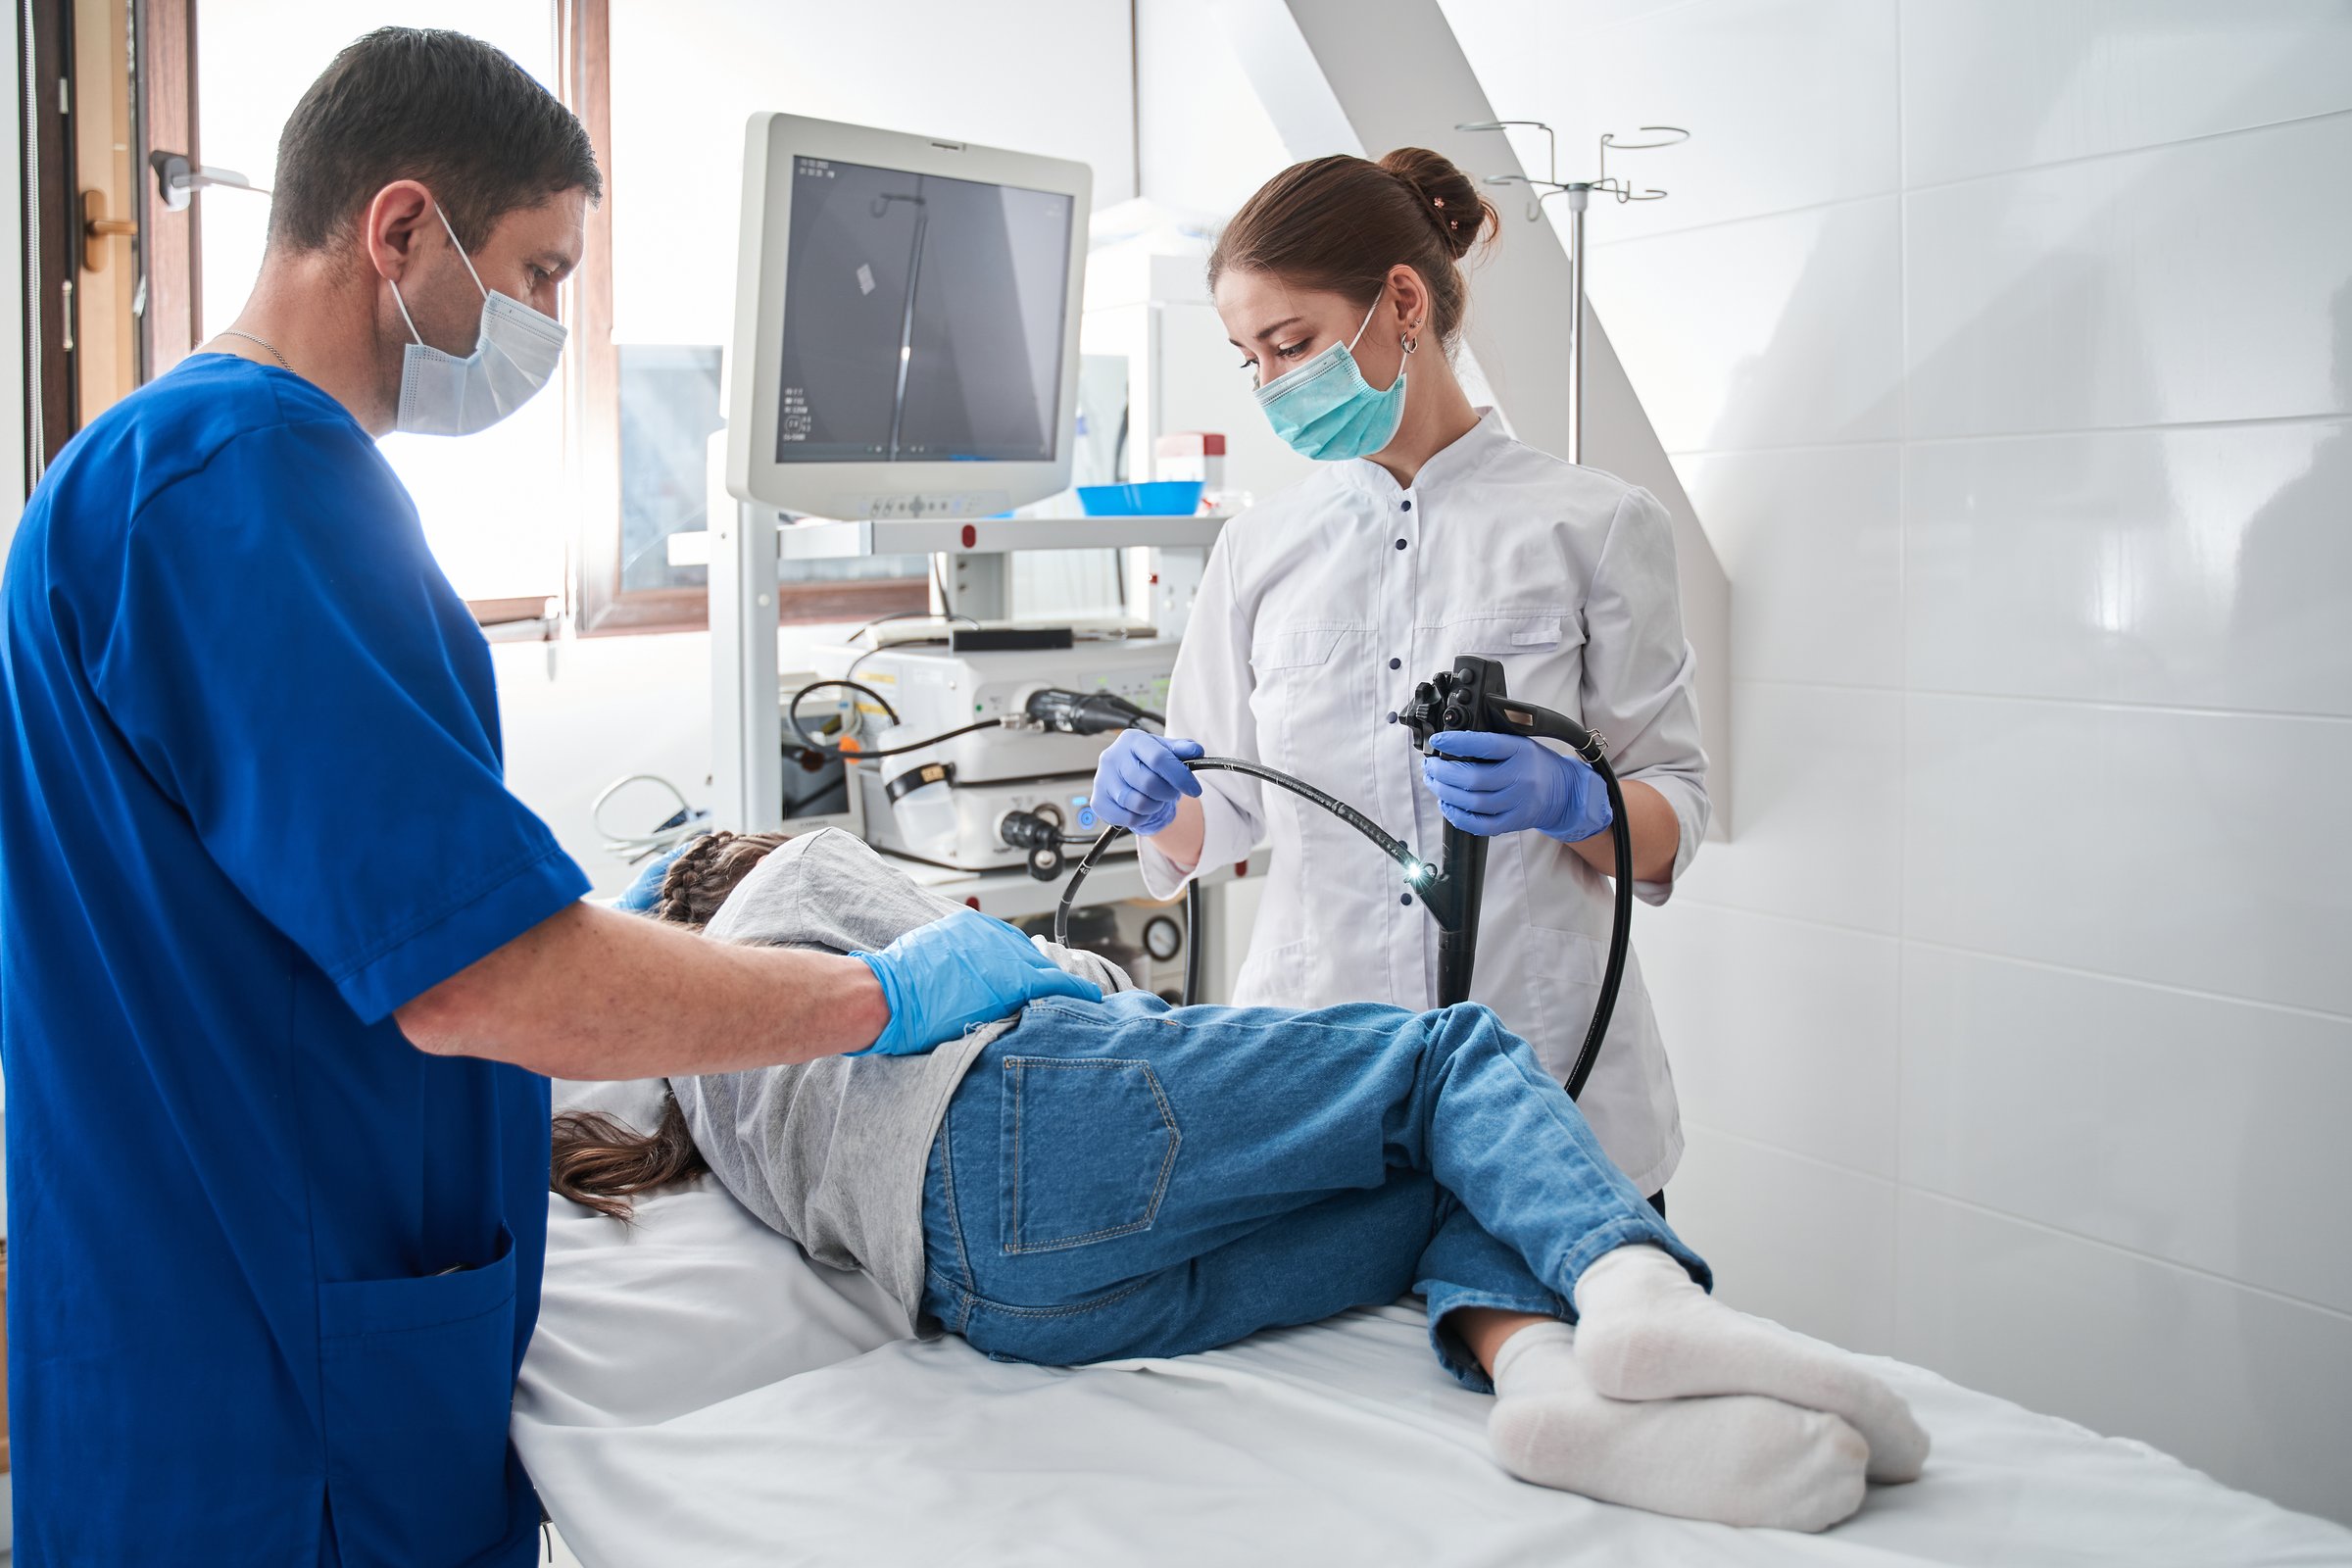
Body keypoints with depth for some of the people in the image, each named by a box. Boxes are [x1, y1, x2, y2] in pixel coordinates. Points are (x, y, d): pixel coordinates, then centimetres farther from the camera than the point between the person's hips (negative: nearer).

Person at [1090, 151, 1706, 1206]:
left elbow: (1671, 824, 0)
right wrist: (1155, 804, -9)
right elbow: (1224, 815, 12)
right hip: (1312, 1071, 2)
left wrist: (1569, 801, -20)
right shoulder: (1260, 547, 9)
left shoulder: (1596, 526, 0)